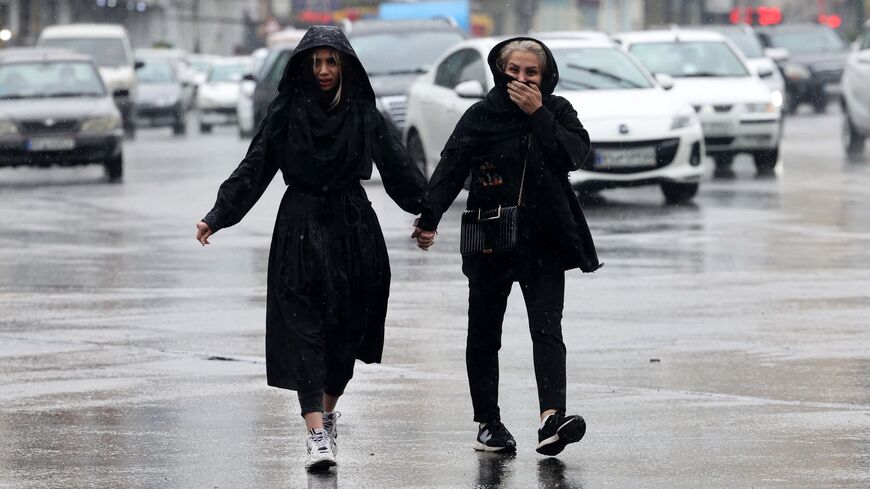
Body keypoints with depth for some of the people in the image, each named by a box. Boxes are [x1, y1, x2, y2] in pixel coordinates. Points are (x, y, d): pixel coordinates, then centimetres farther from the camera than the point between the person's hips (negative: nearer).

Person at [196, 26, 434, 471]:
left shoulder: (363, 114, 4)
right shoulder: (285, 113, 0)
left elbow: (397, 167, 5)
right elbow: (253, 169, -2)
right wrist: (217, 217, -10)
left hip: (353, 231, 2)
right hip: (300, 230, -2)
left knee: (346, 331, 7)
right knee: (303, 331, -10)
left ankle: (328, 412, 30)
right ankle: (317, 434, -15)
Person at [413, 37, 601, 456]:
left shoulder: (557, 112, 3)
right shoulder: (482, 115, -2)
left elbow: (576, 154, -14)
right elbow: (451, 168, -12)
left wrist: (538, 115, -19)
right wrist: (428, 218, -25)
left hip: (545, 242, 0)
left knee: (547, 330, -13)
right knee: (484, 334, 8)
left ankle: (552, 418, -26)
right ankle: (488, 423, 19)